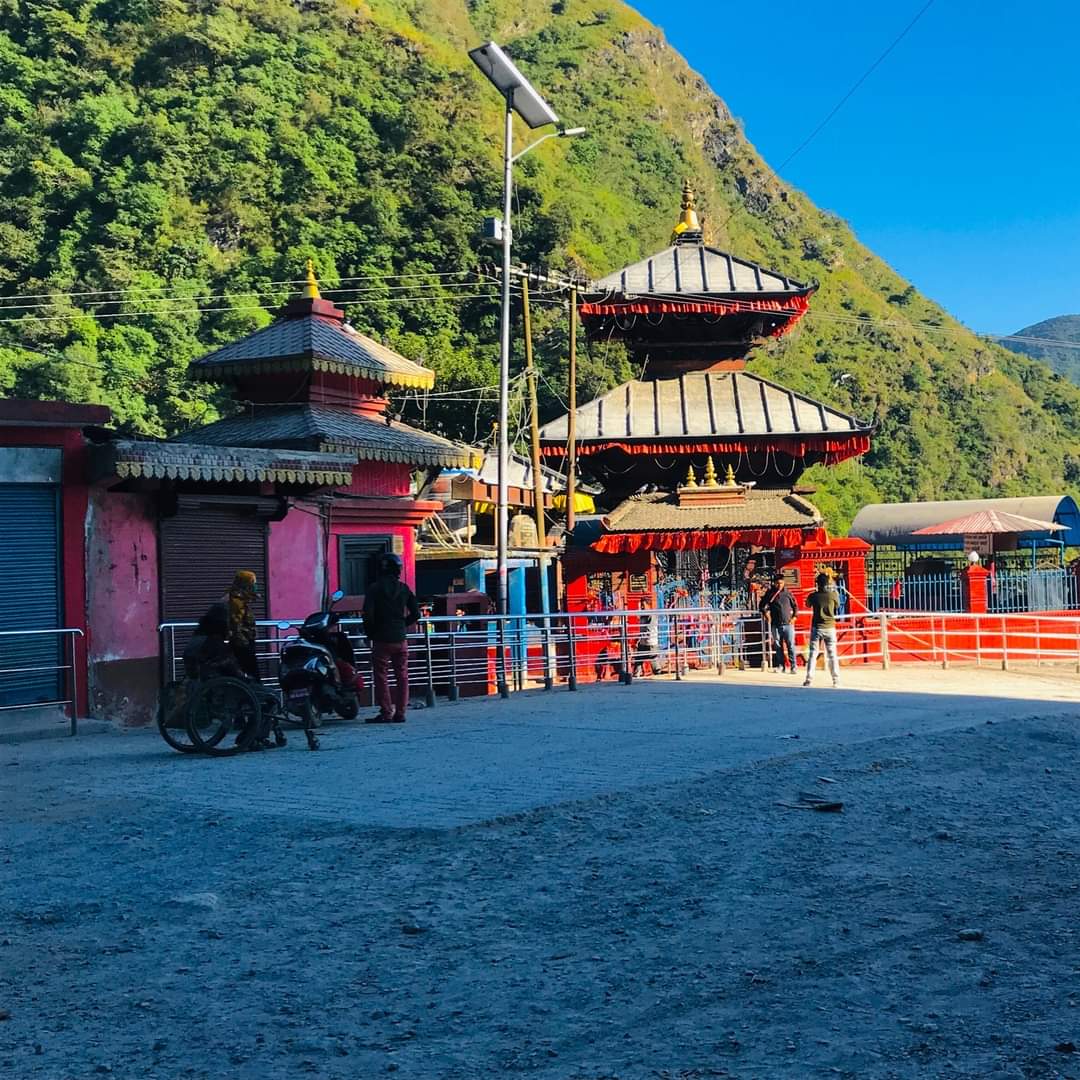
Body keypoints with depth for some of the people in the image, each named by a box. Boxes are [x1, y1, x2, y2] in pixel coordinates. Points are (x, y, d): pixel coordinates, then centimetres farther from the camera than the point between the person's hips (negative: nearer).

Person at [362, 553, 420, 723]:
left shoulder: (375, 589, -6)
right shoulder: (404, 588, 5)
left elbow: (368, 614, -14)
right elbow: (415, 613, 5)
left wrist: (370, 632, 1)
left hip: (382, 640, -4)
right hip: (400, 639, 4)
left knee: (381, 677, 1)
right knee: (402, 676, 9)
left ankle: (386, 713, -2)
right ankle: (400, 713, 8)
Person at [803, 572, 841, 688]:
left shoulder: (813, 596, -7)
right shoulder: (833, 594, -8)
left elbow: (807, 605, 14)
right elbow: (837, 607, 9)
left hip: (816, 627, 0)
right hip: (830, 627, 0)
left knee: (813, 654, 2)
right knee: (832, 655, 7)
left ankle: (808, 679, -5)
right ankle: (836, 680, 5)